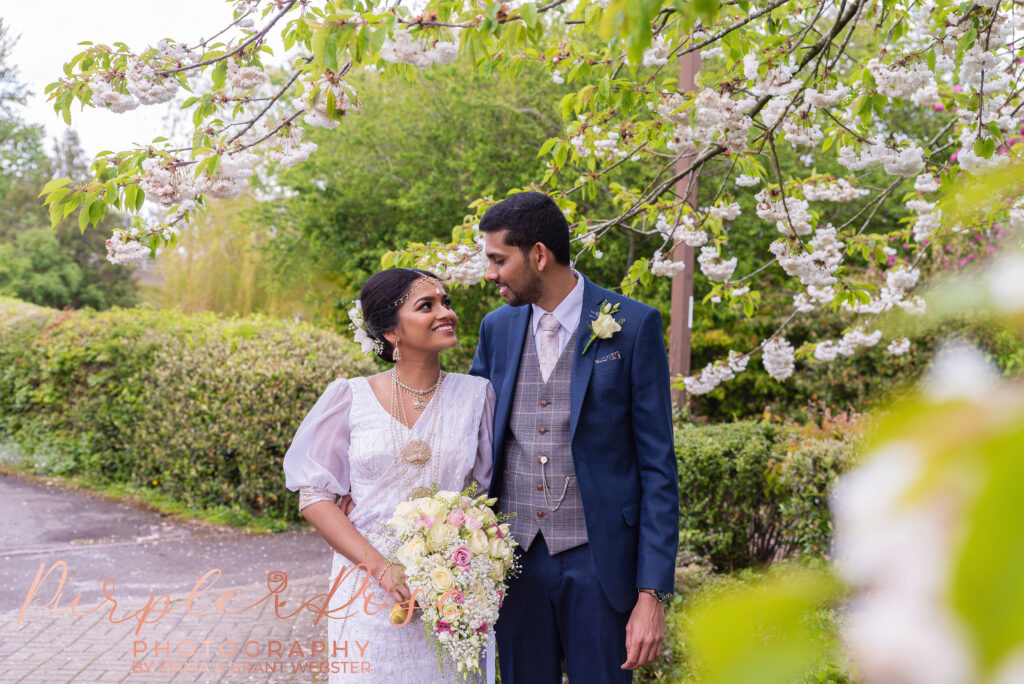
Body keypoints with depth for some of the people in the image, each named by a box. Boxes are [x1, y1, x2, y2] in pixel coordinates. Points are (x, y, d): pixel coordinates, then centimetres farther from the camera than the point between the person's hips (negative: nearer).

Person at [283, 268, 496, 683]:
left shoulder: (475, 394, 1)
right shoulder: (350, 397, -3)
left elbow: (491, 491, 7)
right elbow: (314, 496, -3)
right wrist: (380, 566, -13)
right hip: (370, 588, -1)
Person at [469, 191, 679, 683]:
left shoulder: (633, 325, -6)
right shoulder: (498, 328, 7)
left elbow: (657, 465, -6)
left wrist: (652, 593, -11)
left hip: (597, 560, -4)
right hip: (515, 557, 4)